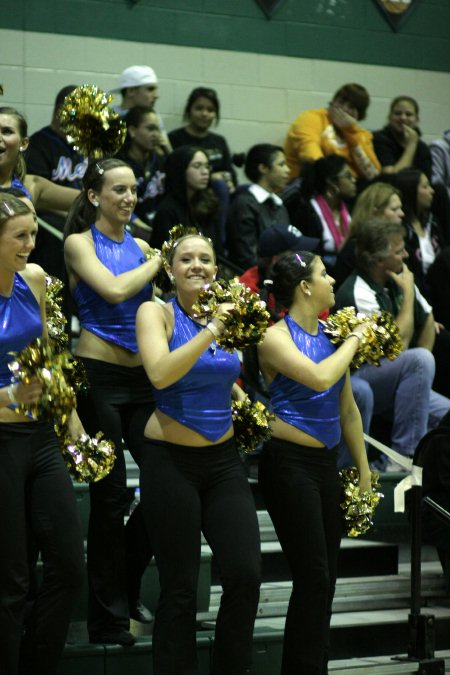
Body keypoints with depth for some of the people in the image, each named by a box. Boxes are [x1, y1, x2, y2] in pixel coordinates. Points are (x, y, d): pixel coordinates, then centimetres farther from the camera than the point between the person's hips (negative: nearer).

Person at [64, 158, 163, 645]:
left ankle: (125, 589, 21)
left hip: (143, 376, 5)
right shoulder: (80, 243, -3)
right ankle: (108, 617, 8)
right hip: (99, 375, -5)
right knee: (110, 491, -3)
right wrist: (158, 261, -7)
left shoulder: (140, 247, 13)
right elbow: (114, 290, -19)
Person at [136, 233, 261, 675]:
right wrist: (212, 329, -26)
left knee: (246, 574, -2)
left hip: (223, 460, 5)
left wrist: (240, 396, 9)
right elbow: (160, 373, -26)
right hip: (171, 461, -5)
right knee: (180, 587, 0)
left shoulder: (224, 312, 6)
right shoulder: (156, 312, -7)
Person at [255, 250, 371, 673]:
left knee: (324, 578, 9)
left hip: (326, 462, 7)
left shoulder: (331, 335, 10)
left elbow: (347, 408, 17)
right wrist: (354, 340, -13)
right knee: (313, 577, -8)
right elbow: (319, 377, -27)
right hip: (289, 463, -7)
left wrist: (363, 468, 16)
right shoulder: (277, 337, -10)